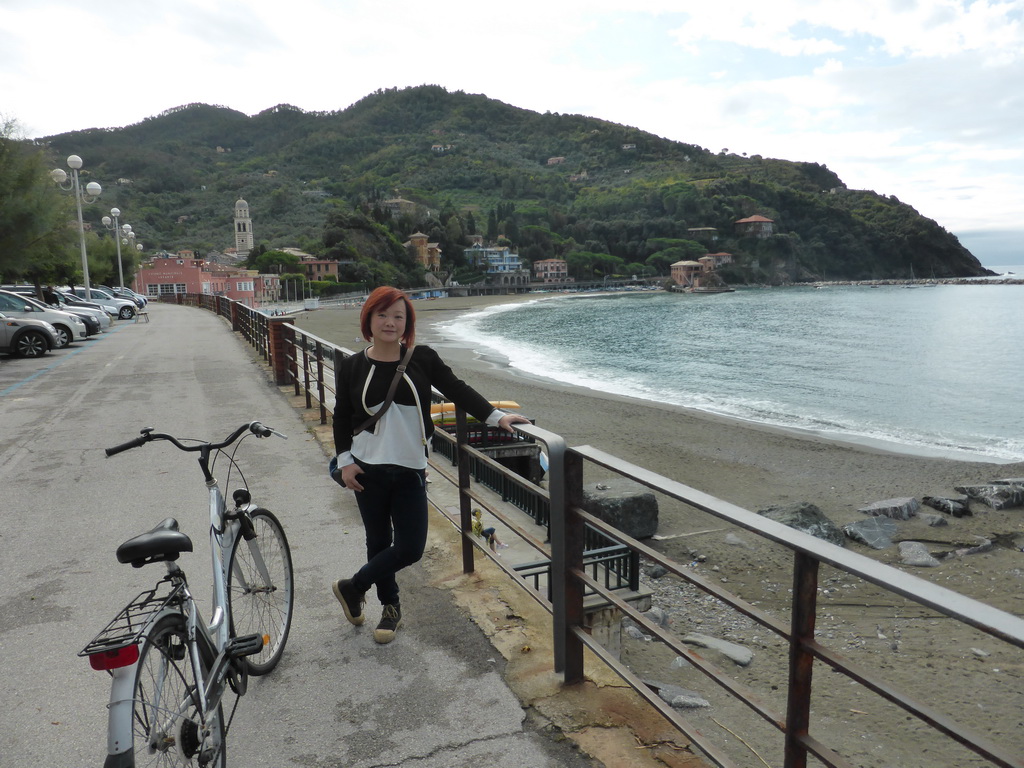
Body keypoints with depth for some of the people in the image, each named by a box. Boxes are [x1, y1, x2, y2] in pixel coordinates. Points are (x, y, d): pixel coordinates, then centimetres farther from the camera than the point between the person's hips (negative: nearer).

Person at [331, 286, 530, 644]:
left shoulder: (422, 359, -1)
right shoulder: (352, 367, 2)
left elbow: (458, 390, -6)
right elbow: (341, 417, 8)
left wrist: (496, 416, -17)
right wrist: (344, 460, 0)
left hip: (411, 471, 0)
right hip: (368, 470, 0)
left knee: (411, 547, -1)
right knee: (379, 541, 11)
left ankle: (352, 587, 23)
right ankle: (390, 607, 36)